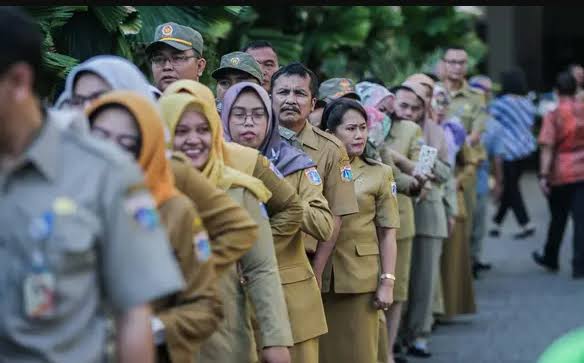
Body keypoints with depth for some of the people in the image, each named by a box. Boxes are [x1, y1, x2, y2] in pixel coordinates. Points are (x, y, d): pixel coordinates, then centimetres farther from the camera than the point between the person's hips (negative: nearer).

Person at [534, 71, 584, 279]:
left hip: (560, 174, -1)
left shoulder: (553, 116, -10)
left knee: (558, 219, 15)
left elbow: (547, 148, -15)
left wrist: (544, 175, -14)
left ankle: (550, 259, 32)